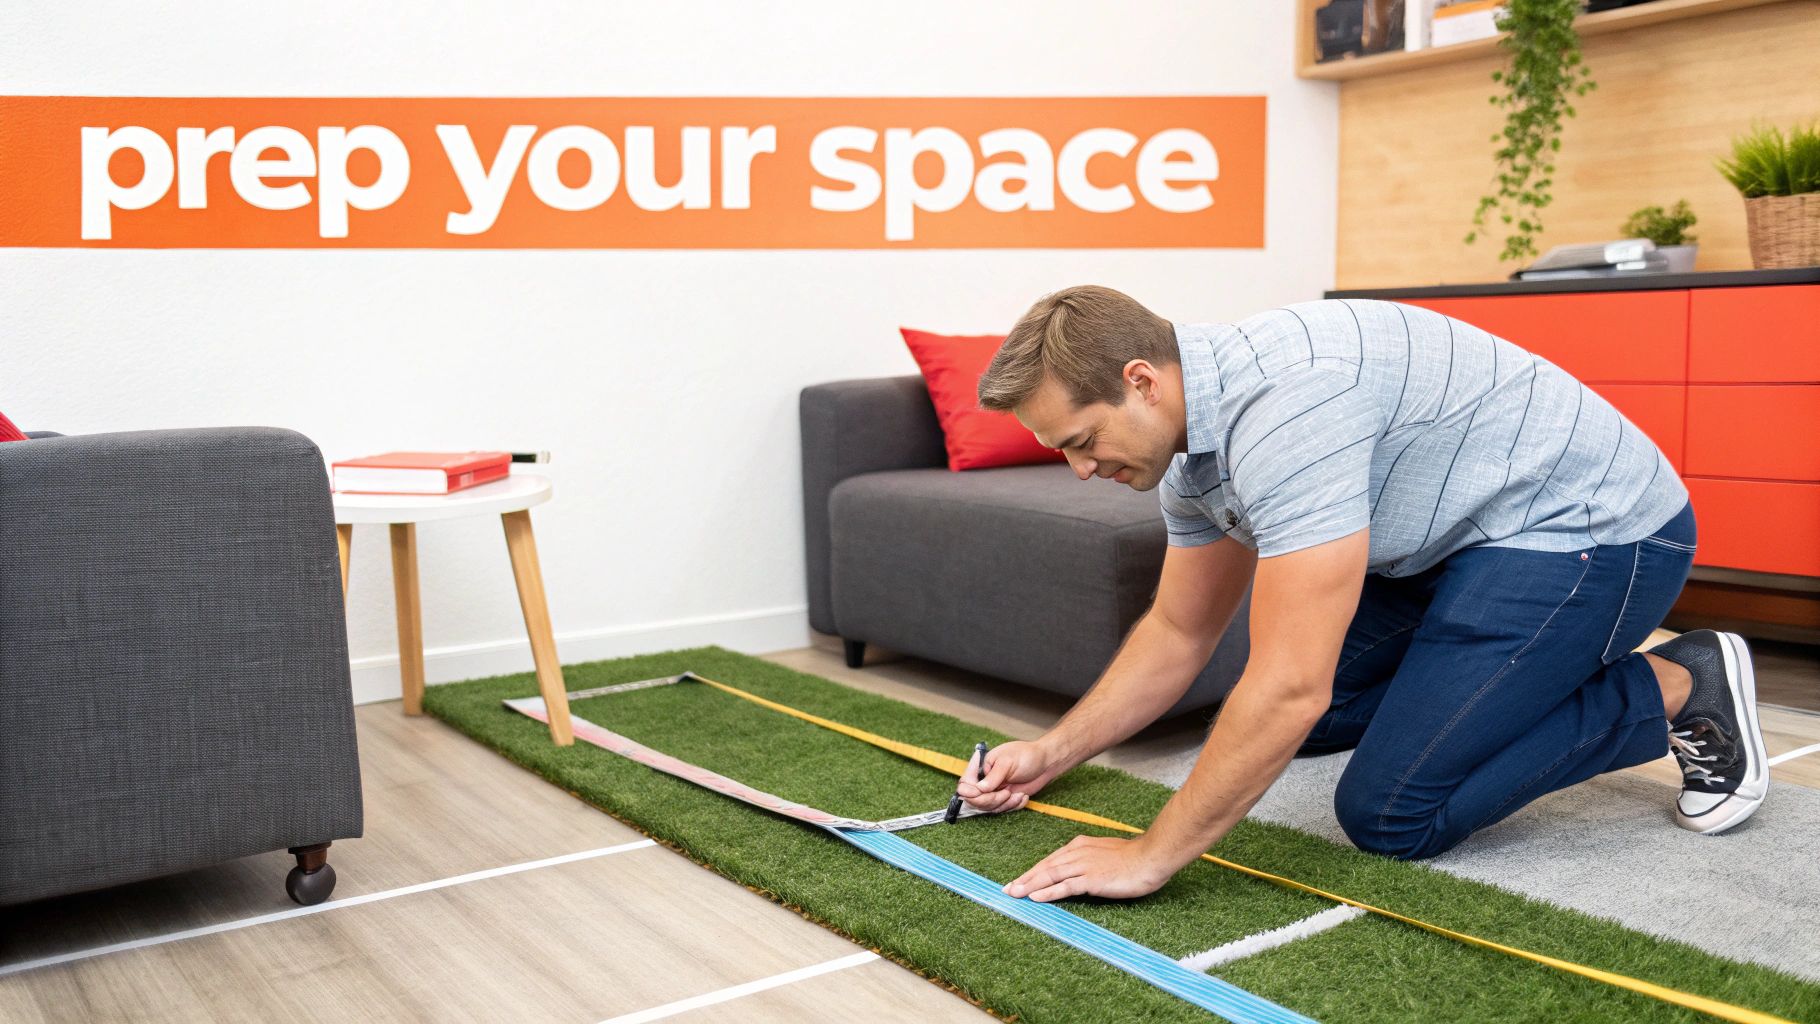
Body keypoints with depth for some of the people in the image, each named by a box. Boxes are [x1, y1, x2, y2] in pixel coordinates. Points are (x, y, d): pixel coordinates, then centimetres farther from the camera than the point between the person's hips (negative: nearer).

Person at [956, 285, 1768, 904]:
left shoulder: (1282, 402, -32)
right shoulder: (1192, 439, 0)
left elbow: (1291, 689, -34)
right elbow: (1178, 633, 12)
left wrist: (1149, 857, -27)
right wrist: (1052, 754, 6)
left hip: (1593, 526, -9)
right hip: (1465, 534, 10)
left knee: (1390, 815, -13)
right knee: (1289, 719, 10)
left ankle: (1681, 690, 2)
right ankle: (1548, 674, 20)